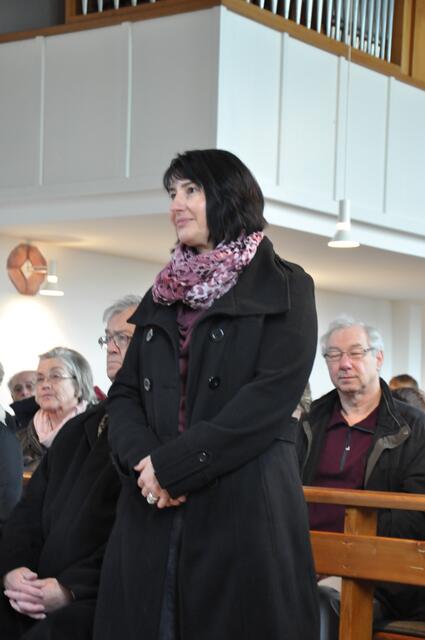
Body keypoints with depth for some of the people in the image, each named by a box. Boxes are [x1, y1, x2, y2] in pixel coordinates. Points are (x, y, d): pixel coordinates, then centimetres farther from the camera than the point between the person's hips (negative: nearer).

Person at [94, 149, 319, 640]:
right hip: (153, 510, 5)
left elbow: (272, 396, -11)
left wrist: (172, 465, -15)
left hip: (243, 506, -5)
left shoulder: (283, 288, 1)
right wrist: (142, 456, -9)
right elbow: (124, 392, 13)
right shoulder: (162, 296, 19)